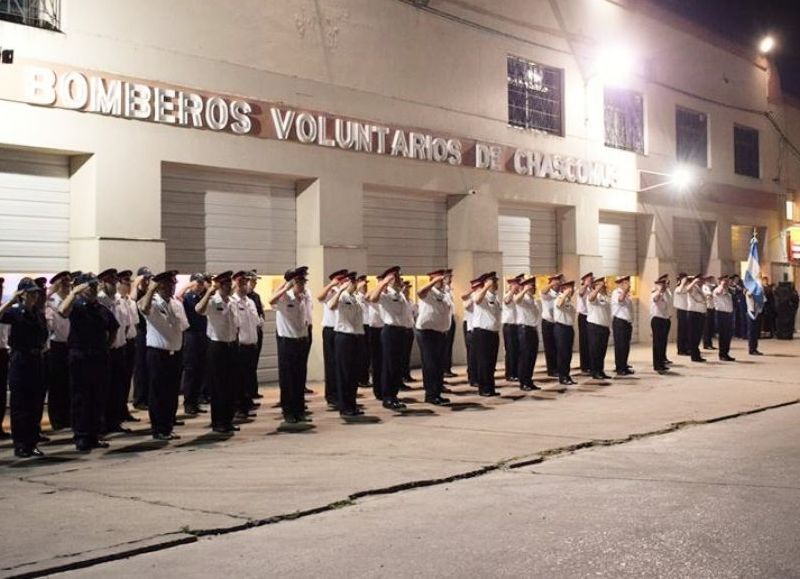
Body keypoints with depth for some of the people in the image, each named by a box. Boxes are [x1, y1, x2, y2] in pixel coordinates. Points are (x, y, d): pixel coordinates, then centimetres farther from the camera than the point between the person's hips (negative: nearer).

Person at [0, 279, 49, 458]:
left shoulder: (40, 314, 9)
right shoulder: (15, 312, -6)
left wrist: (42, 348, 9)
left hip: (37, 360, 5)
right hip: (20, 360, -5)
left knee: (36, 404, 7)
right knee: (19, 405, 1)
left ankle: (32, 443, 15)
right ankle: (20, 445, 8)